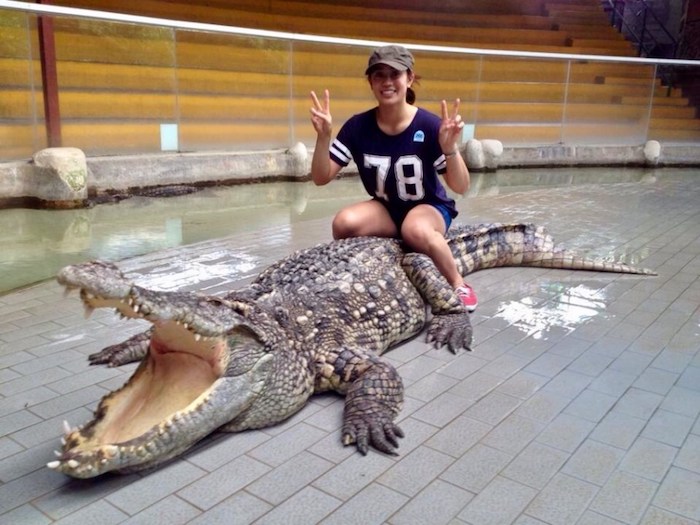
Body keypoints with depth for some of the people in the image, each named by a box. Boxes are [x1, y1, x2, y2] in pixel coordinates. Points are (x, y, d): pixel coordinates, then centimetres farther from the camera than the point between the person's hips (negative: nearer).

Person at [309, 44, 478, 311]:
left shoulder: (429, 125, -19)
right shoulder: (358, 126, -11)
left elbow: (461, 187, -18)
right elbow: (321, 178, -11)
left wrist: (450, 149, -37)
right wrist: (323, 137, -28)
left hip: (430, 207, -2)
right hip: (385, 209, 3)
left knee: (415, 230, -38)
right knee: (344, 222, -29)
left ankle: (459, 285, -10)